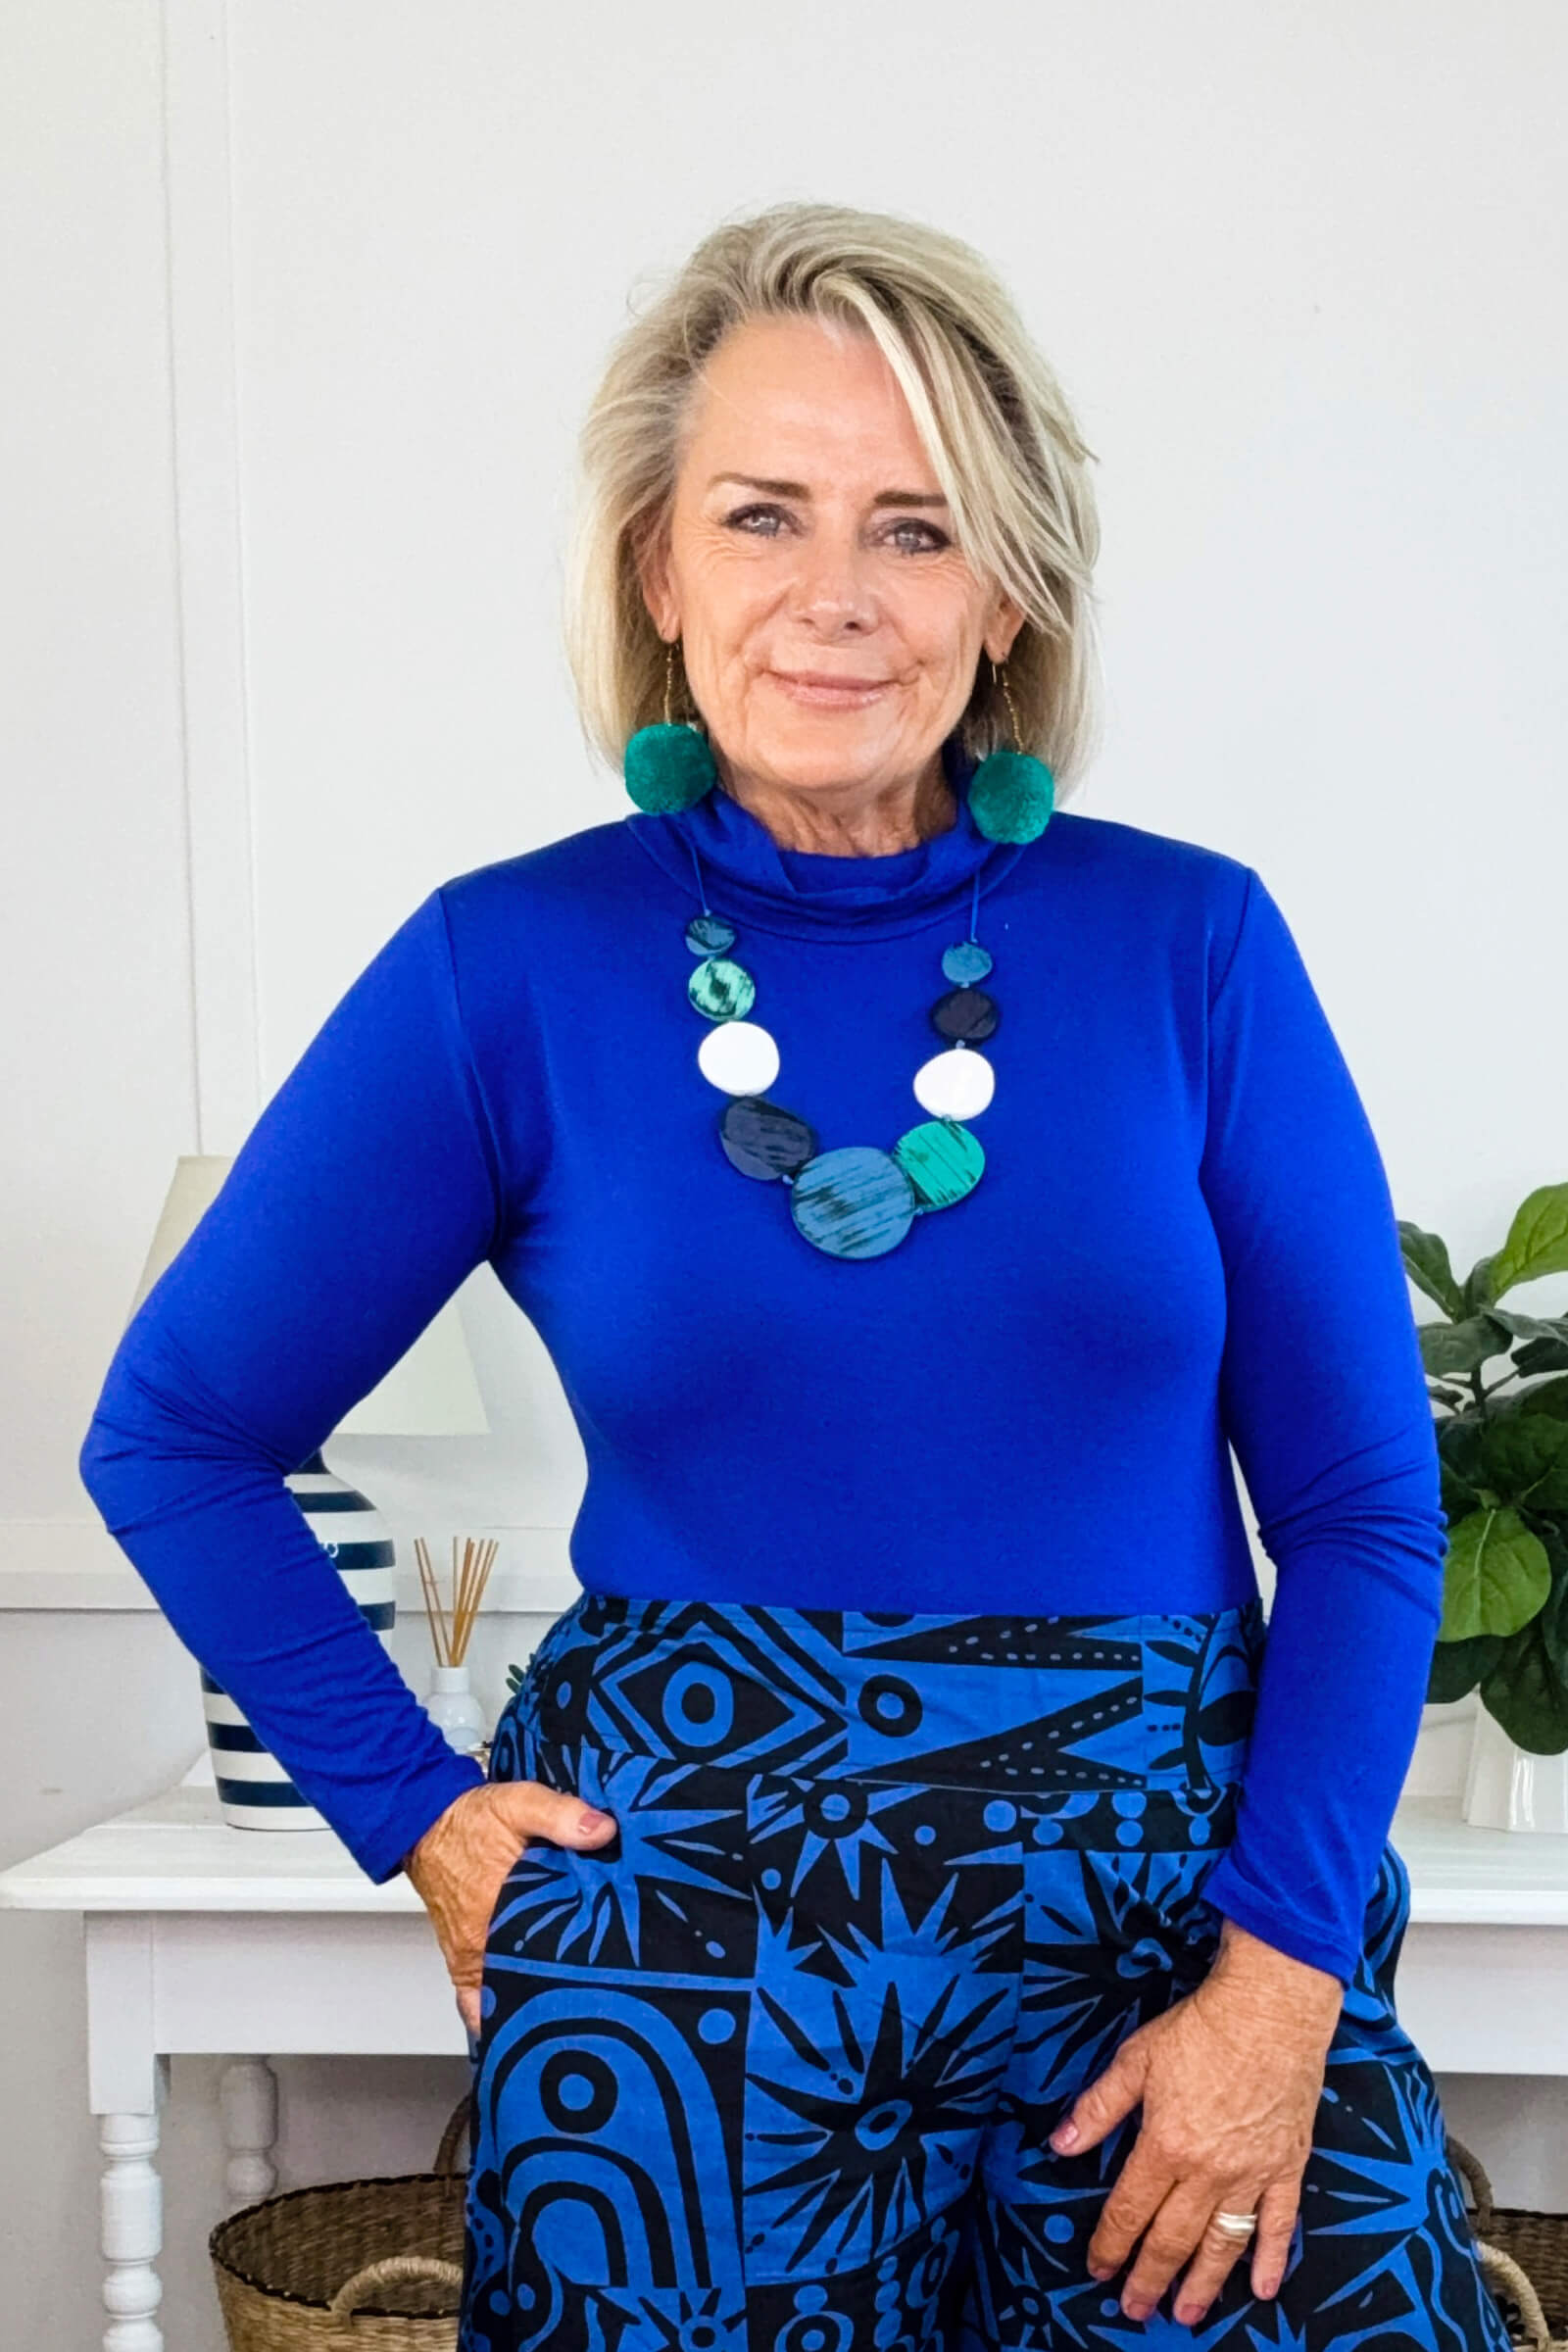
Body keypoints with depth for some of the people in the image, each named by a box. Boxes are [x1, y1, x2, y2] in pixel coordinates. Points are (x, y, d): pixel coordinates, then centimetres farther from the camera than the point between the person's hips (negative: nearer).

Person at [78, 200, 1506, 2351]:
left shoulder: (1190, 945, -2)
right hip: (682, 1955, 0)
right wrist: (417, 1816, 0)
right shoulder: (513, 972, -4)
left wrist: (1280, 1976, -9)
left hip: (1179, 1907, 1)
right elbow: (175, 1435, 6)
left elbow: (1363, 1507, 0)